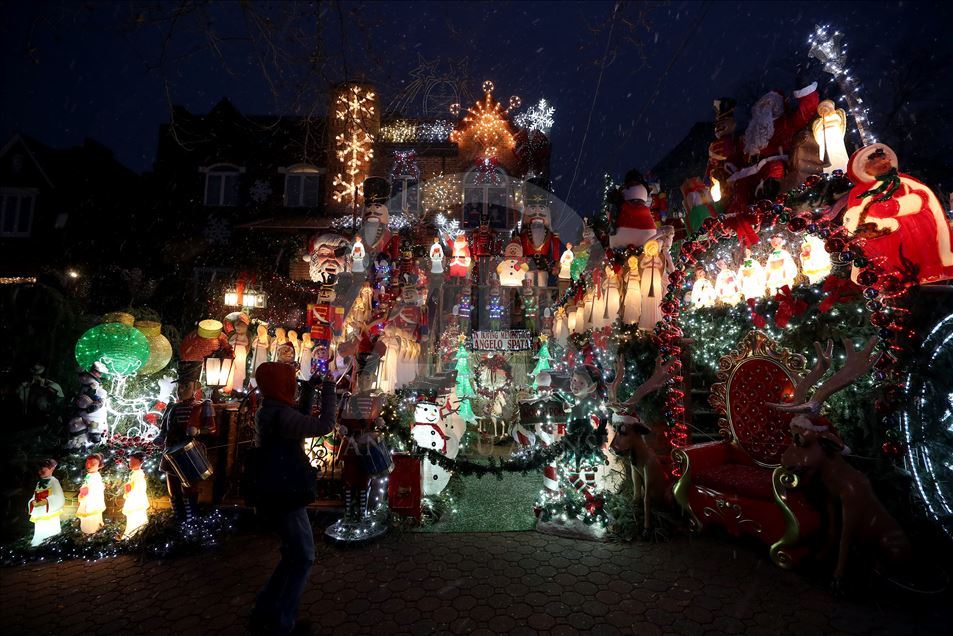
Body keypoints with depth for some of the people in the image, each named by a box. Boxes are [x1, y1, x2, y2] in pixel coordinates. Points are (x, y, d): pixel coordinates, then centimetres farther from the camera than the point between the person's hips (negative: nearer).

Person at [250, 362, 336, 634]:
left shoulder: (268, 411, 9)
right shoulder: (281, 415, -25)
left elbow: (300, 423, 20)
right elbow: (323, 426, -32)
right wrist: (328, 386, -24)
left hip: (276, 494, 10)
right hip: (285, 497, -10)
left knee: (293, 555, 23)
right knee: (303, 558, 4)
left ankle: (264, 613, 32)